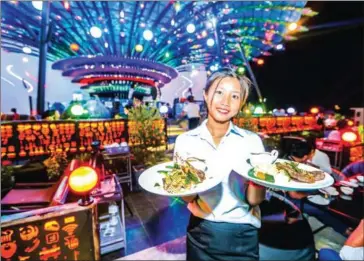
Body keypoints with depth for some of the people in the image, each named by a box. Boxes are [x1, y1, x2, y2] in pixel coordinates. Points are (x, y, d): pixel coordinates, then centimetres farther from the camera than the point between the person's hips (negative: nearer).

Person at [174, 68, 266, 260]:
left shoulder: (252, 141, -11)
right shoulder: (185, 141, -12)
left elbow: (254, 200, -10)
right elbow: (187, 197, -8)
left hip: (242, 237, 1)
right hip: (201, 234, 0)